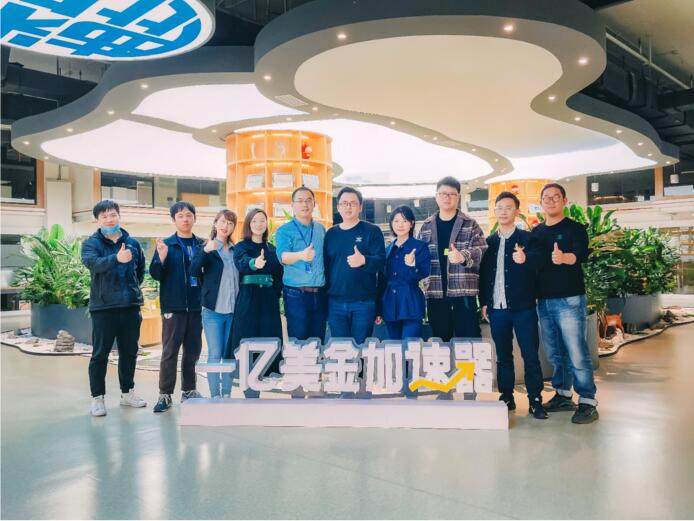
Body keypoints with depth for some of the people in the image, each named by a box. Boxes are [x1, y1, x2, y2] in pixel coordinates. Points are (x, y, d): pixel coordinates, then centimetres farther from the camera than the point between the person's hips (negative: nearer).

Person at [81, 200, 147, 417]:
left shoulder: (132, 242, 10)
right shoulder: (91, 243, -3)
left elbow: (141, 269, 23)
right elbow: (93, 263, -25)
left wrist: (133, 287, 12)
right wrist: (117, 258, -42)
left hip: (130, 306, 4)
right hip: (103, 307, -4)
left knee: (129, 352, 13)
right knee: (100, 354, 3)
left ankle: (127, 392, 28)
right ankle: (97, 397, 14)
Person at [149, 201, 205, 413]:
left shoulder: (202, 244, 9)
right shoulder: (166, 244, 1)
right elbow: (156, 275, -4)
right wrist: (161, 258, -21)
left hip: (196, 305, 3)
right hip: (173, 305, -3)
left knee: (193, 350, 10)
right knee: (170, 351, 0)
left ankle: (189, 391, 22)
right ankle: (165, 395, 8)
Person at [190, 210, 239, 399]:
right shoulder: (206, 248, 1)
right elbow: (194, 271, -13)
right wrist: (205, 251, -28)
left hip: (233, 310, 3)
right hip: (213, 310, -3)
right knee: (214, 355, -2)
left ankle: (227, 395, 16)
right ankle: (215, 396, 6)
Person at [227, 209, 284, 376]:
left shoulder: (272, 249, 14)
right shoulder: (241, 247, 0)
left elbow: (279, 275, 17)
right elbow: (242, 263, -23)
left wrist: (276, 295, 2)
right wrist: (254, 263, -45)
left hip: (269, 301, 4)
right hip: (248, 300, -4)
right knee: (246, 340, -5)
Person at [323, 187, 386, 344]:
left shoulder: (372, 231, -1)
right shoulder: (331, 234, 11)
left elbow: (381, 260, -11)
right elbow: (325, 265, 14)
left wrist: (364, 260, -33)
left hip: (364, 302, -3)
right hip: (335, 302, 3)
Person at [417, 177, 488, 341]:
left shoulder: (470, 224, 4)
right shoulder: (426, 226, 13)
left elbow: (482, 250, -8)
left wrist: (463, 256, -27)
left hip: (464, 291, -2)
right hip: (435, 292, 3)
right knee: (440, 340, 10)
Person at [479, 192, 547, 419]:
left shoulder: (527, 238, 2)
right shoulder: (489, 241, 11)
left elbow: (536, 269, -3)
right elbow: (483, 273, 12)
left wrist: (524, 260, -23)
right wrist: (483, 302, 7)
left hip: (523, 307, -3)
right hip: (496, 307, 3)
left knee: (530, 355, 0)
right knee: (503, 355, 10)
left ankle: (535, 400, 9)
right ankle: (506, 396, 19)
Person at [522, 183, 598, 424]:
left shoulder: (575, 228, -2)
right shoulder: (535, 232, 13)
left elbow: (582, 254, -19)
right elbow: (532, 261, 13)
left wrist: (564, 258, -41)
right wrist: (523, 258, -10)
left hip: (569, 299, -5)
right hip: (544, 301, 5)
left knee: (576, 353, -6)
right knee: (555, 353, 11)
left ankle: (588, 402, 2)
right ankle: (563, 395, 23)